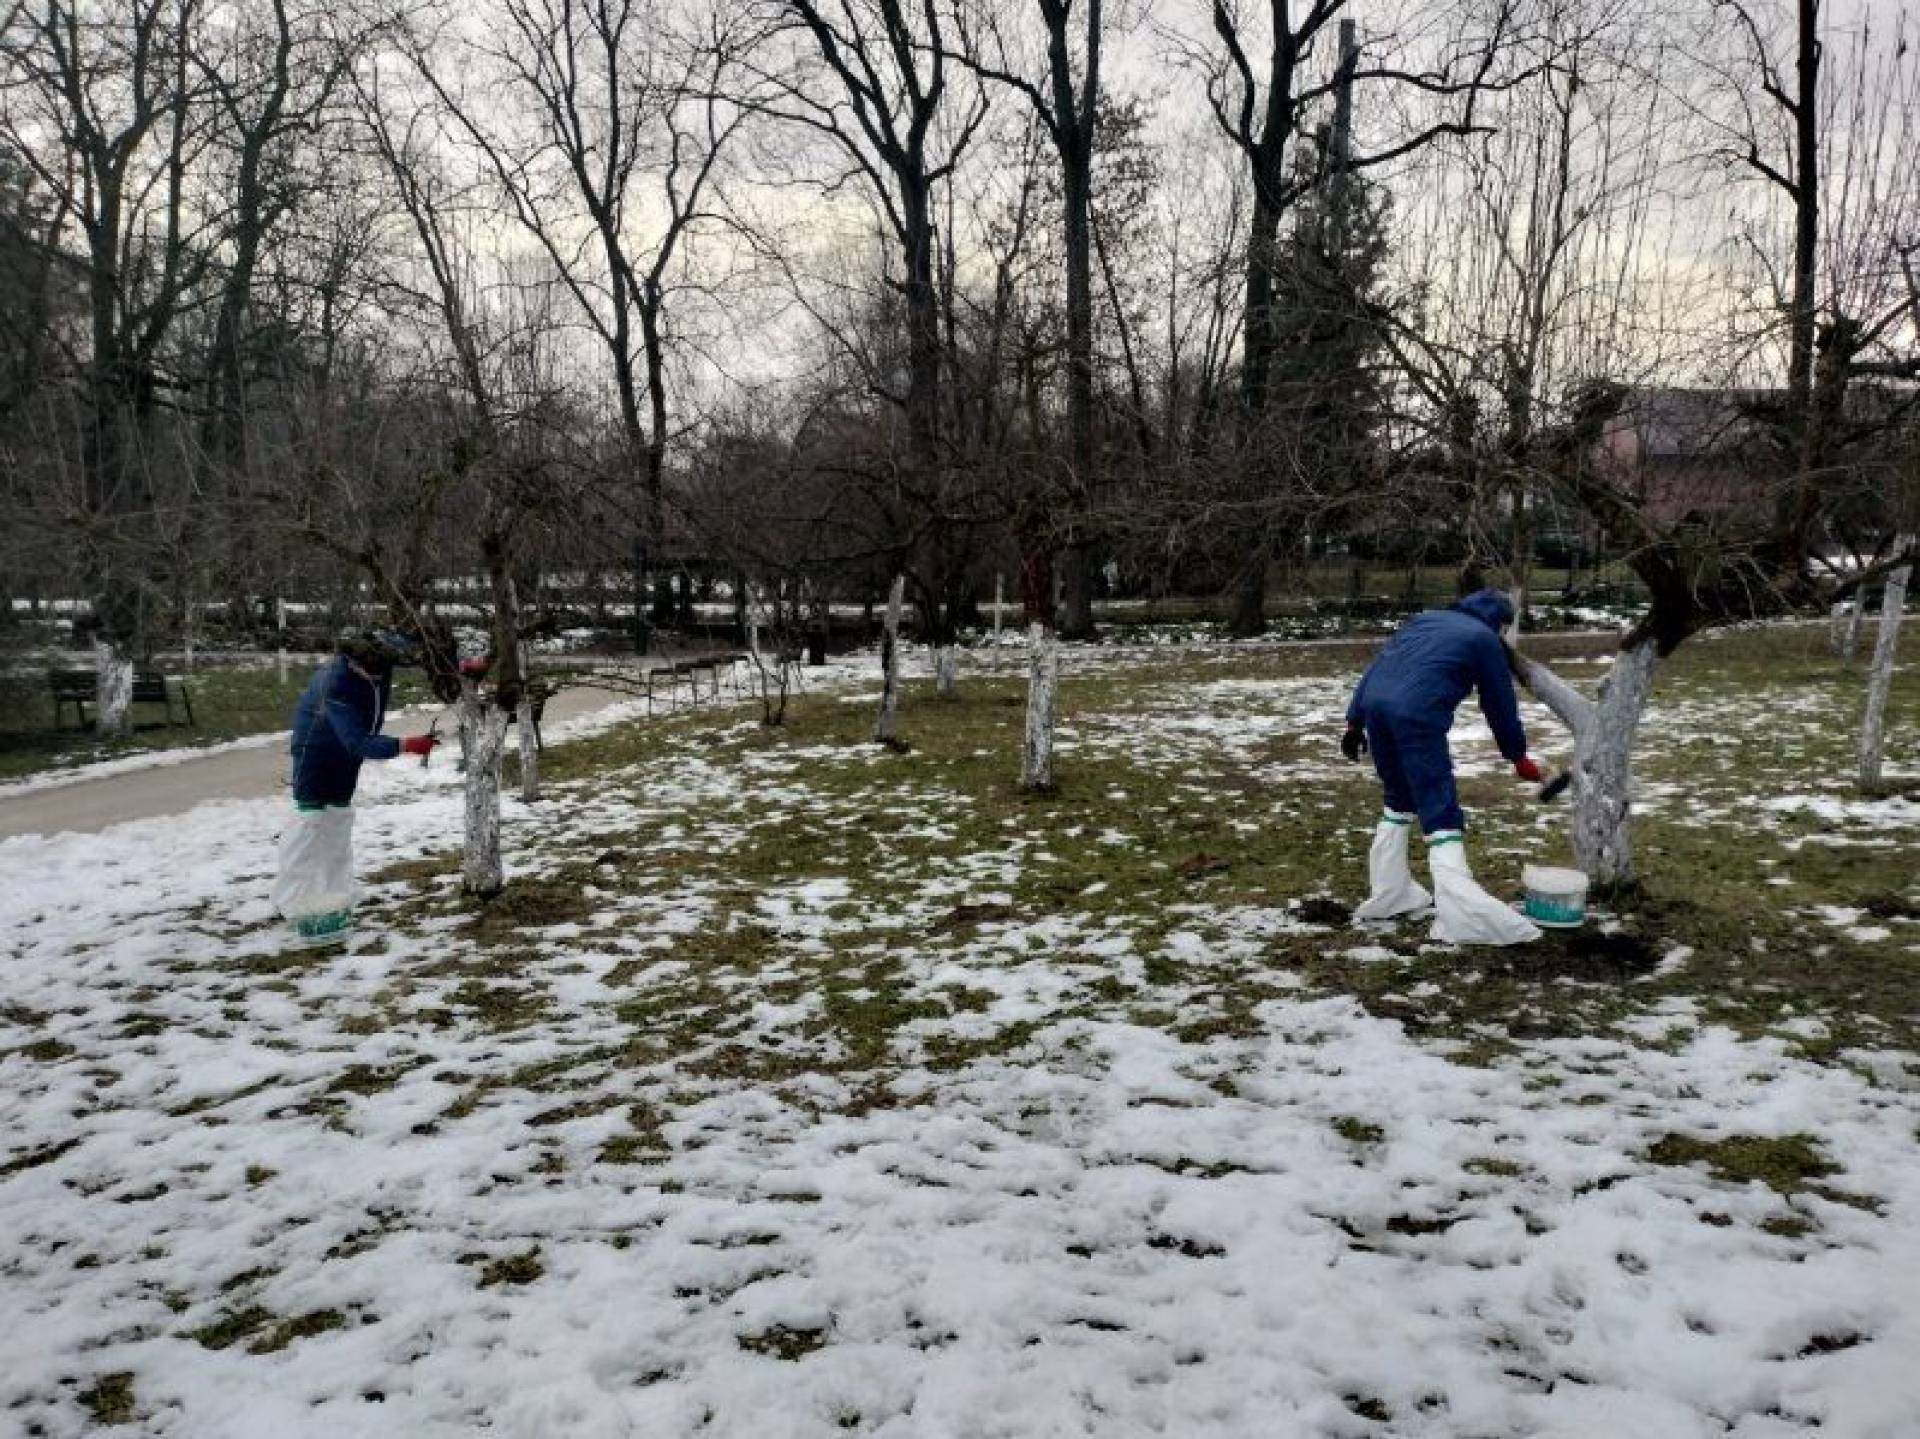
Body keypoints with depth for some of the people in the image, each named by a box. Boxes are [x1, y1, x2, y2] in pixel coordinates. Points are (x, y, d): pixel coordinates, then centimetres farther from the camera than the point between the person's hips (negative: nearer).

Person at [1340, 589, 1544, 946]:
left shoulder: (1425, 618, 30)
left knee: (1399, 800, 23)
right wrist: (1518, 756, 31)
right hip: (1417, 715, -6)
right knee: (1441, 810, -6)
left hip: (1374, 702, 6)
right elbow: (1500, 703, 18)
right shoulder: (1485, 639, 14)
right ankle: (1461, 915, -16)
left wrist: (1354, 722, 22)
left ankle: (1388, 895, 28)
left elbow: (1377, 665, 24)